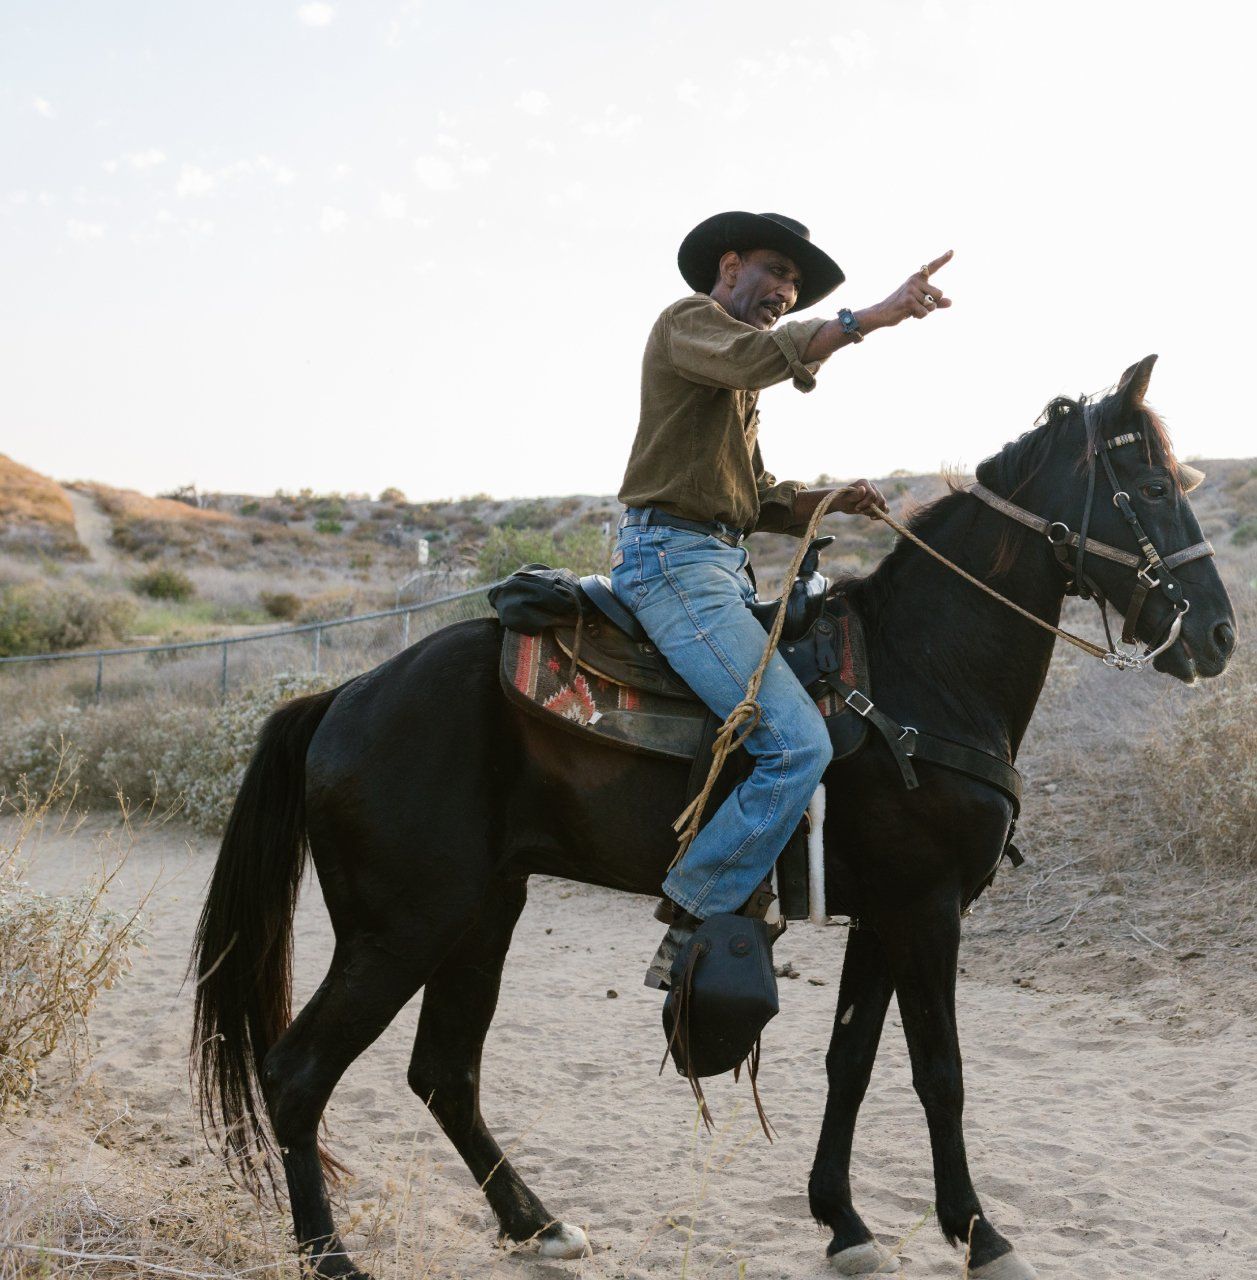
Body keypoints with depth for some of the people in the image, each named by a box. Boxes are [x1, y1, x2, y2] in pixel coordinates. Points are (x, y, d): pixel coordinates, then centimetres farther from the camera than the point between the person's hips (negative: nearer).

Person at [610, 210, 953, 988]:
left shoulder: (741, 384, 29)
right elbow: (761, 355, -24)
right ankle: (691, 931, -17)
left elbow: (756, 497, 23)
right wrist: (872, 317, -30)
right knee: (799, 744, -21)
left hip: (723, 565, 11)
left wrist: (833, 501, 6)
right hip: (673, 554, -11)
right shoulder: (689, 322, -1)